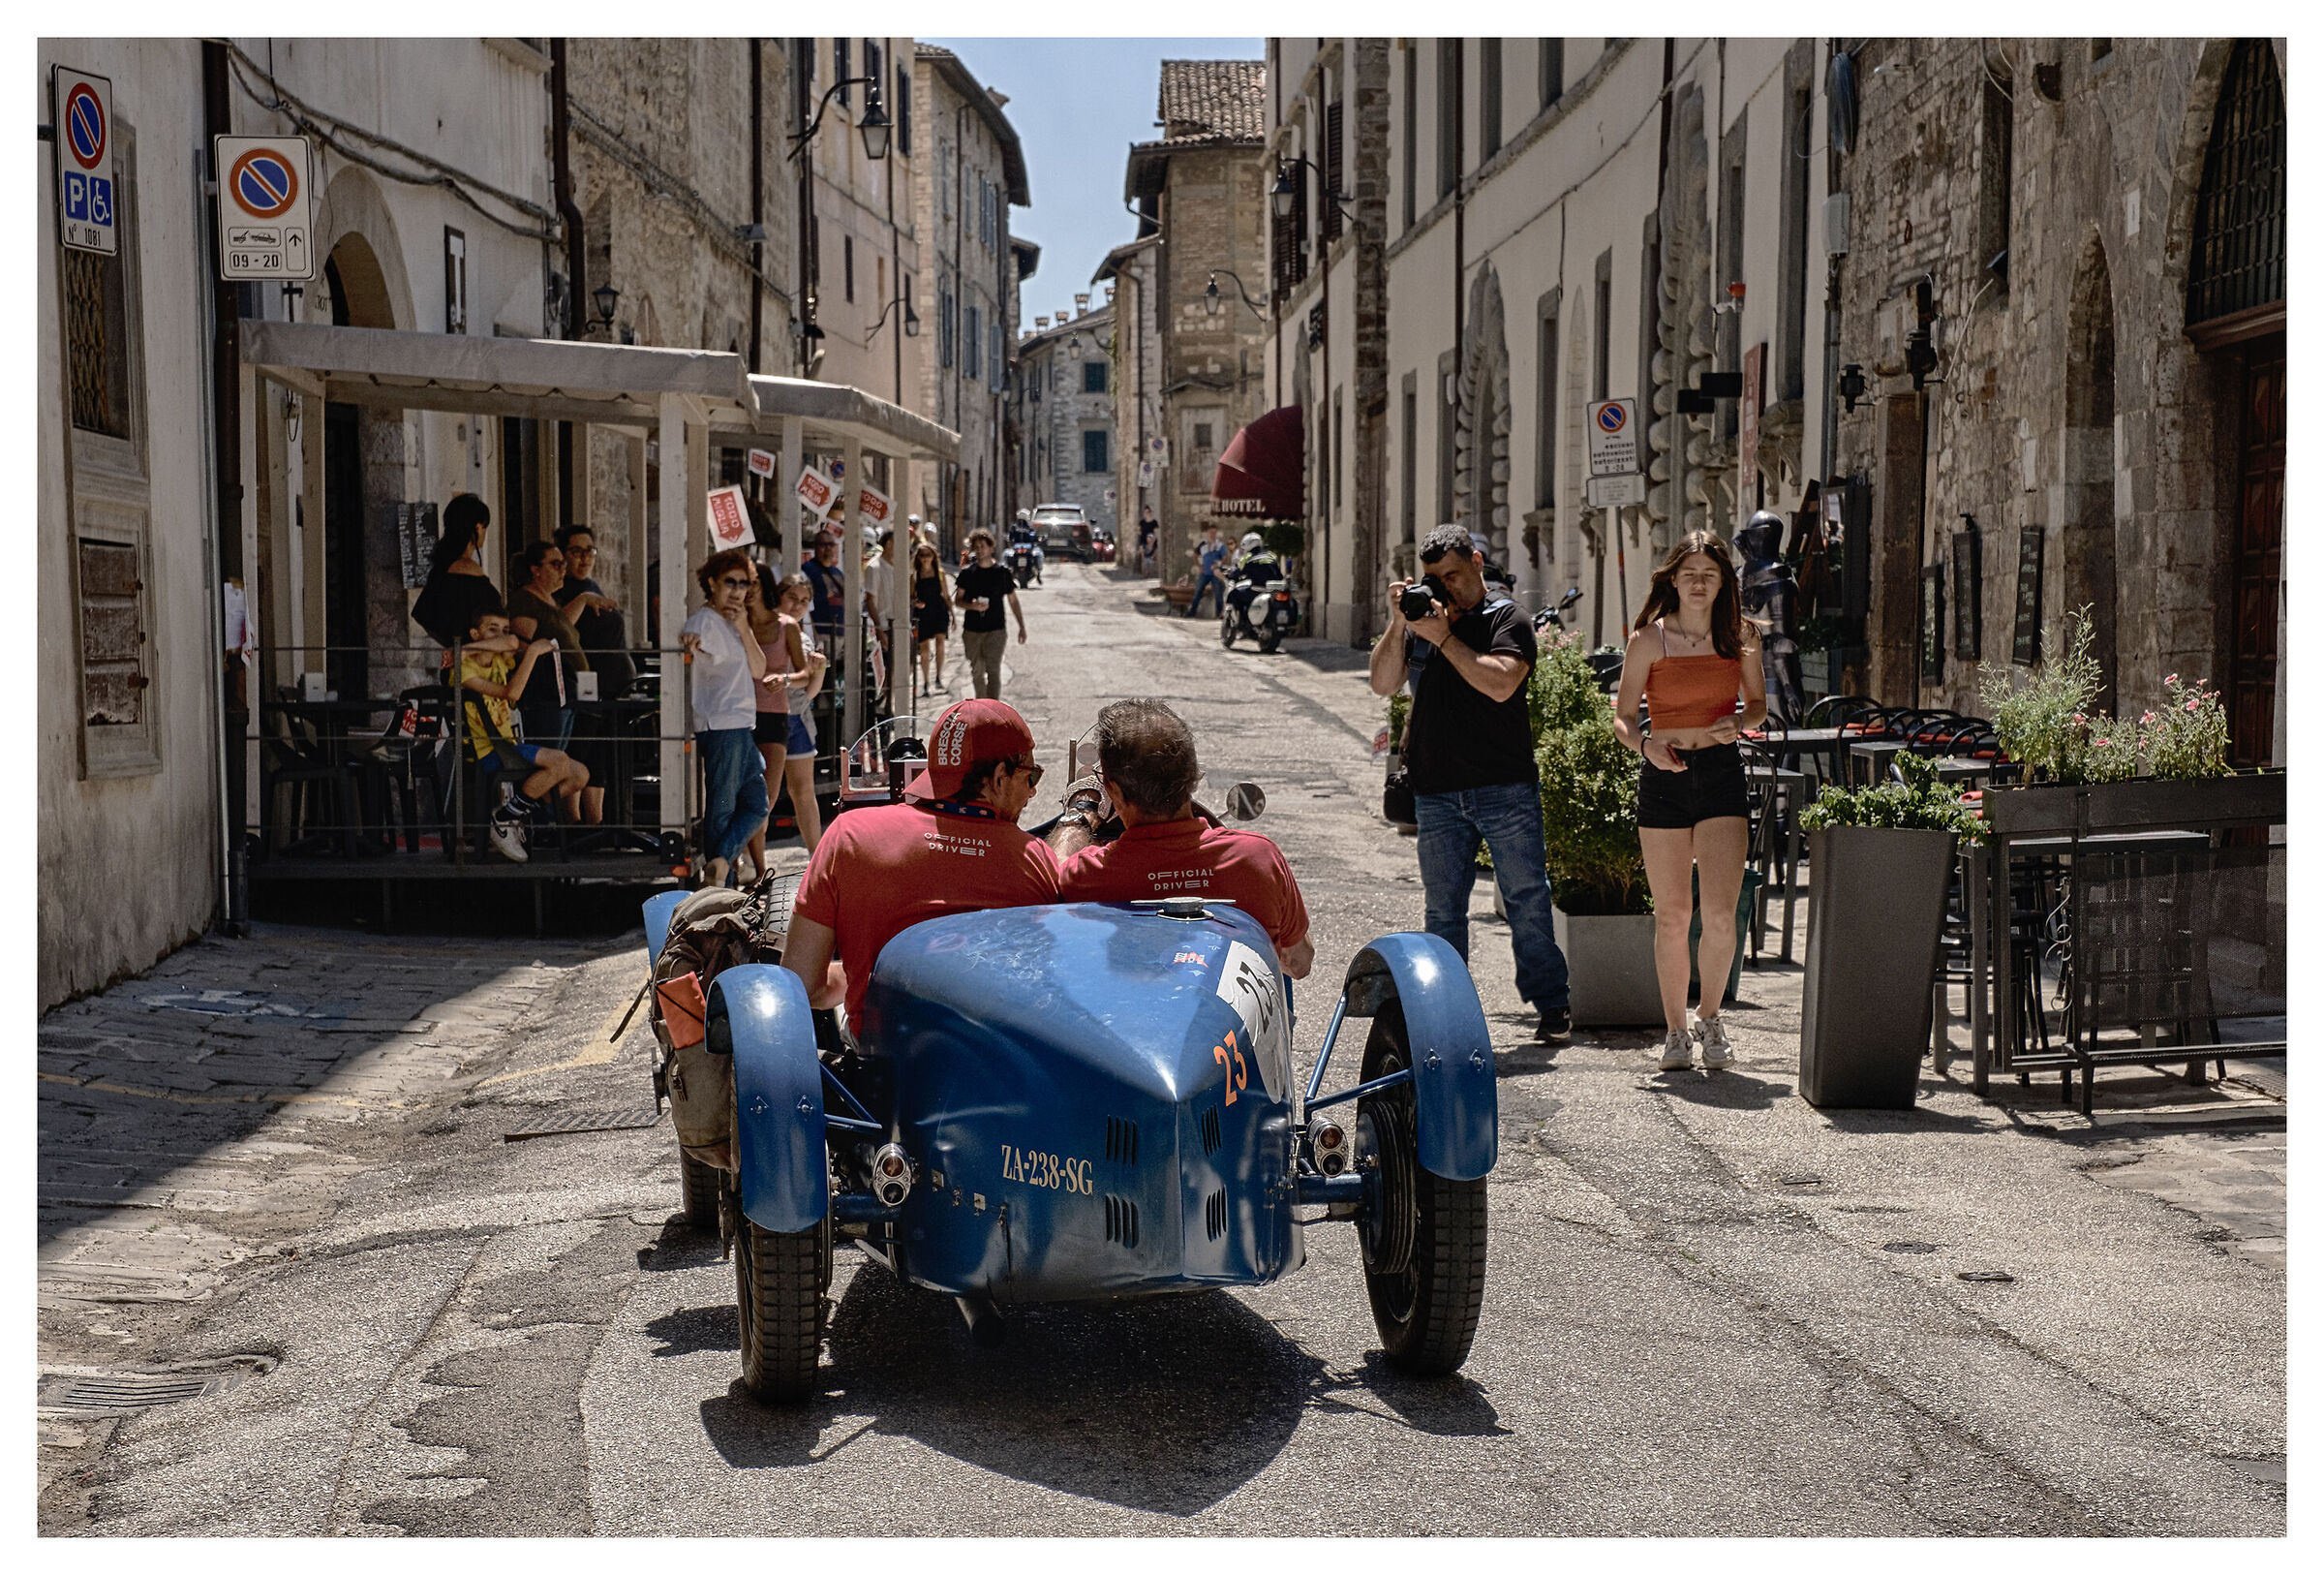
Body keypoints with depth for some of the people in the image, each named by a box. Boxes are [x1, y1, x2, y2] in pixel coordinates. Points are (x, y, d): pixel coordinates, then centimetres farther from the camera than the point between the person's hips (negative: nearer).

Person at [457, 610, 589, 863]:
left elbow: (511, 642, -12)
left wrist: (469, 649, -18)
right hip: (486, 754, -8)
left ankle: (514, 818, 8)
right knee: (560, 761, -26)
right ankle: (502, 820, -12)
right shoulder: (465, 669, -9)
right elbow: (510, 693, -22)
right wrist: (532, 651, -21)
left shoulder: (500, 660, 14)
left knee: (580, 776, -1)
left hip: (507, 747, 8)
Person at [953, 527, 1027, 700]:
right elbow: (958, 599, 7)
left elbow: (1013, 601, 11)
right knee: (977, 671, 11)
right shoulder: (967, 573, 6)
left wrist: (1021, 626, 9)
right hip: (972, 630, 3)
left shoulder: (1002, 572, 3)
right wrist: (972, 605, -15)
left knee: (993, 670, -13)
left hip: (996, 629, -3)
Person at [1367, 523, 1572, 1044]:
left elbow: (1499, 684, -16)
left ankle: (1552, 1005, 7)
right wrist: (1398, 625, -5)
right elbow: (1383, 684, 6)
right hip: (1436, 791, 4)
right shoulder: (1421, 619, 14)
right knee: (1443, 907, 6)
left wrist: (1444, 636, -15)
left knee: (1527, 899, -1)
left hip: (1504, 787, -4)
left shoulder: (1507, 619, 0)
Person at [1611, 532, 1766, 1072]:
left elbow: (1759, 704, 16)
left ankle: (1710, 1017, 14)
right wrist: (1645, 744, -19)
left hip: (1722, 771, 1)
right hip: (1664, 775, -1)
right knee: (1672, 915, 3)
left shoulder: (1740, 636, 5)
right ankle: (1675, 1030, 18)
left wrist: (1738, 723, -6)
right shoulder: (1649, 638, -1)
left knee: (1720, 913, -9)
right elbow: (1623, 716, 2)